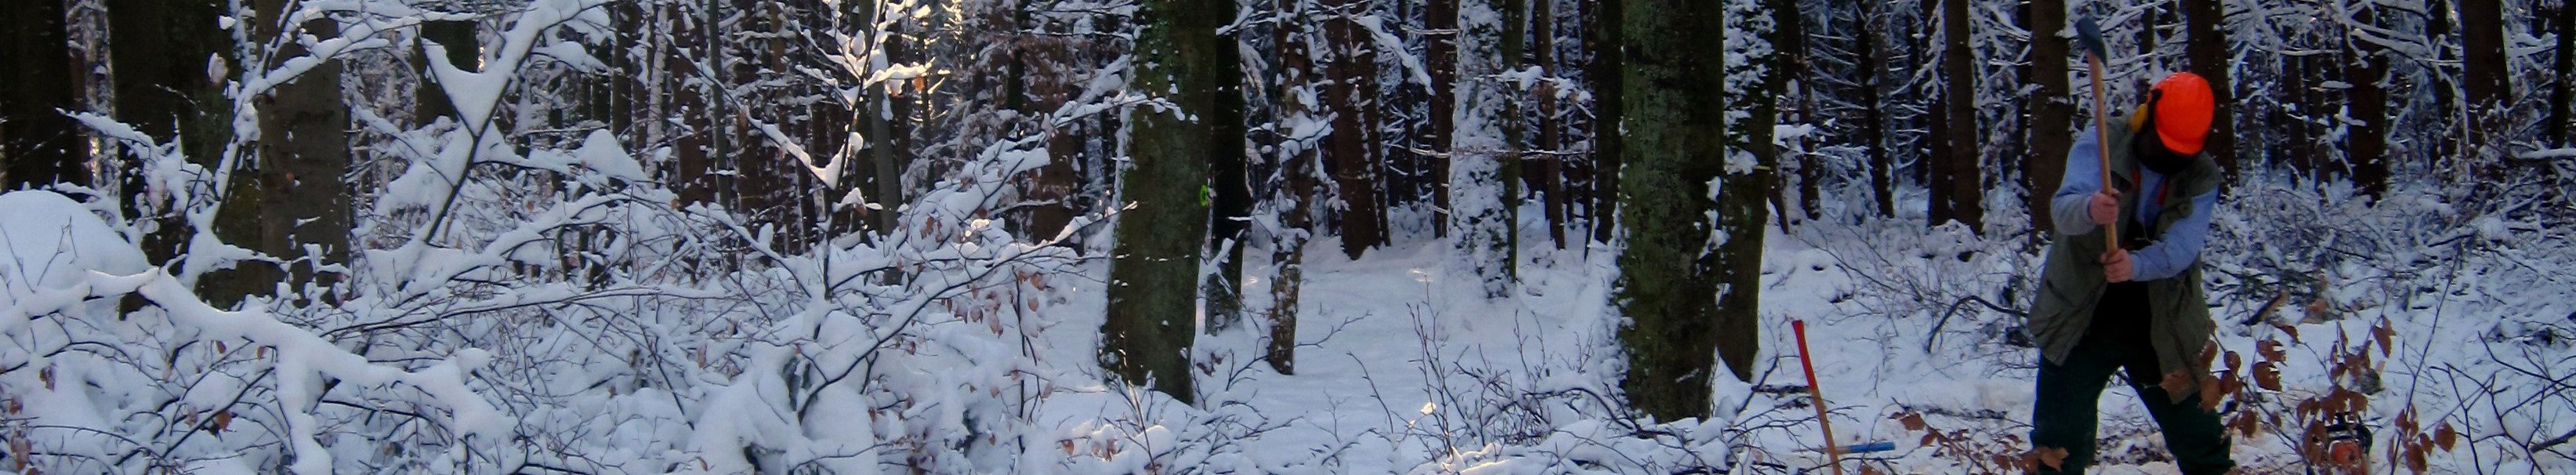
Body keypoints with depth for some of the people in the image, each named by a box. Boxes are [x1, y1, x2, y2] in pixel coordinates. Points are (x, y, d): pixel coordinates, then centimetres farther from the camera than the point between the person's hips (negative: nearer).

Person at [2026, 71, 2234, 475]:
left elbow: (2182, 246, -20)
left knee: (2200, 438, 11)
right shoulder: (2098, 146, -11)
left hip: (2162, 327, 2)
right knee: (2060, 442, 0)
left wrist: (2137, 264, -41)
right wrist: (2089, 210, -52)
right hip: (2081, 320, -2)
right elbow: (2063, 207, -27)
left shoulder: (2202, 177, -5)